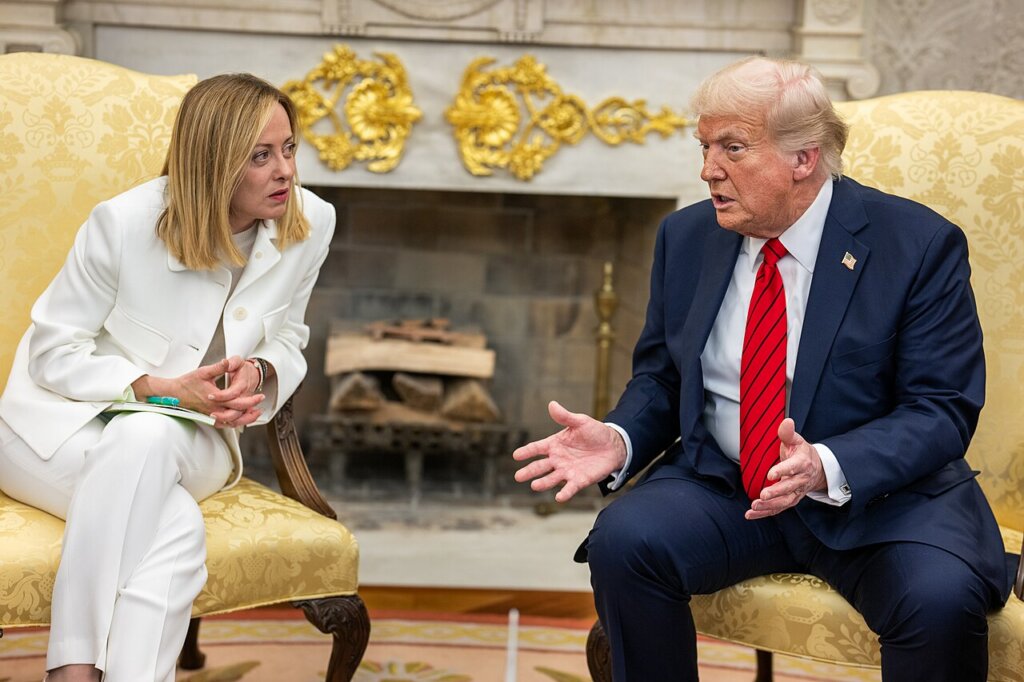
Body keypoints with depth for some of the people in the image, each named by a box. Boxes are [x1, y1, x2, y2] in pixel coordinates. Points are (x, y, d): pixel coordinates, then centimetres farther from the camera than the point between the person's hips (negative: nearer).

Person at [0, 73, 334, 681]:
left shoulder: (311, 225, -6)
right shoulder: (125, 222, -17)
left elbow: (288, 343, 10)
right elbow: (53, 351, -9)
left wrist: (261, 372, -15)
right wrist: (162, 388, -23)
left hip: (186, 439, 3)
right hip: (62, 421, -3)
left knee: (149, 436, -37)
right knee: (178, 528, -35)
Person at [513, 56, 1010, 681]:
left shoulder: (920, 245, -8)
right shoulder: (687, 237, 6)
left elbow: (943, 410, -12)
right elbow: (660, 377, 13)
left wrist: (826, 467, -29)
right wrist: (619, 439, -10)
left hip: (877, 493, -3)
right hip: (720, 486, 3)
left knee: (940, 597, -32)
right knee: (622, 541, -25)